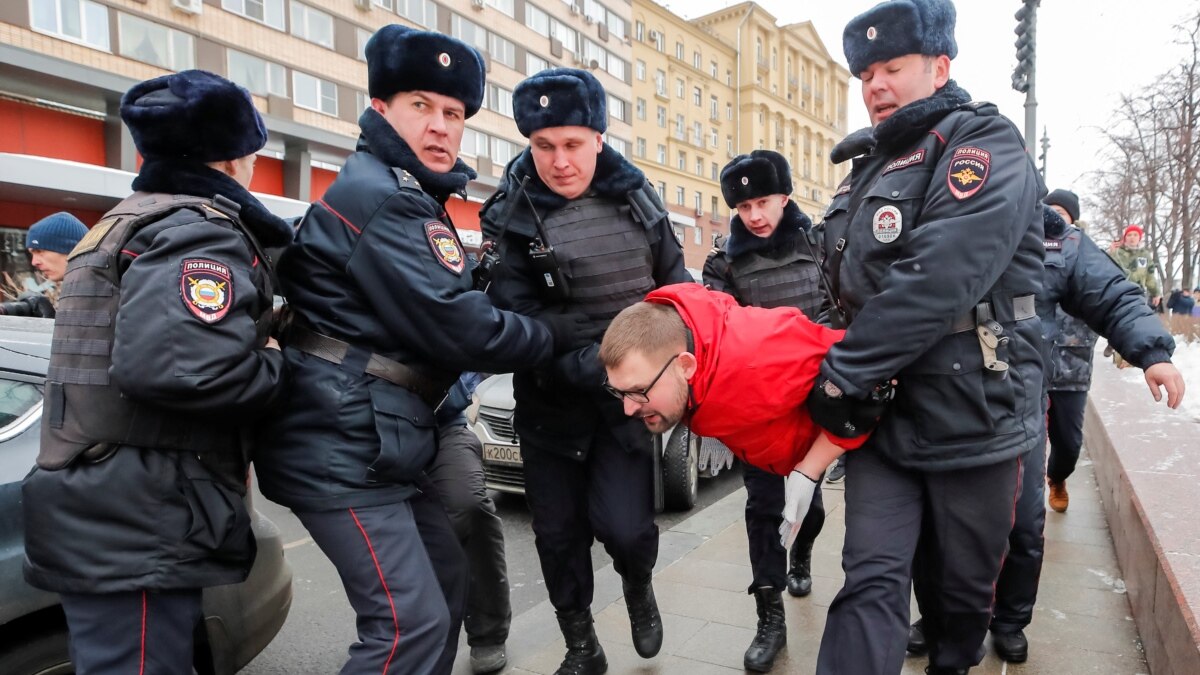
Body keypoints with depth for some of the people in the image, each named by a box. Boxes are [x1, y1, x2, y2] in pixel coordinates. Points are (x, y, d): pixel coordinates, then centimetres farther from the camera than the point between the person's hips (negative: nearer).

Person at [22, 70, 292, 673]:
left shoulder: (125, 223, 19)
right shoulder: (201, 234, -13)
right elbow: (174, 364, -30)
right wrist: (274, 364, -12)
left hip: (99, 515, 10)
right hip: (137, 528, -10)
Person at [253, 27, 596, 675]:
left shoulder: (406, 199, 19)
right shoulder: (379, 196, -16)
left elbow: (440, 308, 15)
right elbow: (455, 327, -21)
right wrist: (555, 334, -8)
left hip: (379, 444, 11)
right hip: (342, 448, -10)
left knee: (447, 581, 19)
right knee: (411, 623, -10)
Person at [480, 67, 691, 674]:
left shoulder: (633, 195, 2)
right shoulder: (512, 216, -7)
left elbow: (675, 286, 11)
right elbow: (520, 320, -17)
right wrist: (590, 369, -28)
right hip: (551, 403, 0)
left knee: (622, 522, -11)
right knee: (559, 532, 9)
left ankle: (638, 584, 26)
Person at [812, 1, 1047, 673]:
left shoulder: (986, 148, -9)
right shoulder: (873, 164, 14)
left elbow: (936, 280, -25)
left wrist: (842, 376, -23)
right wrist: (840, 374, 9)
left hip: (972, 417, -5)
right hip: (884, 417, 5)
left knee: (962, 587, 14)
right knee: (873, 580, -3)